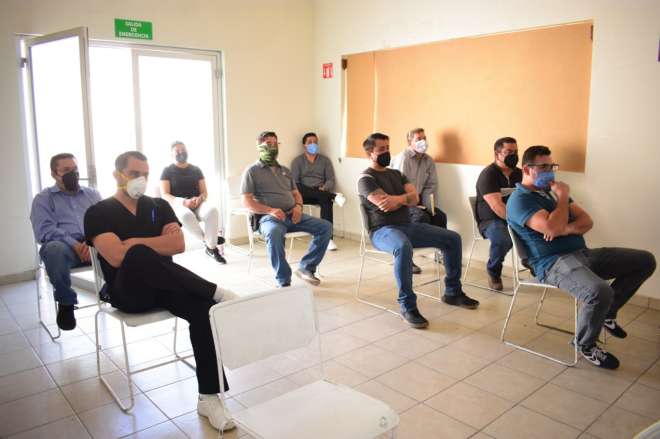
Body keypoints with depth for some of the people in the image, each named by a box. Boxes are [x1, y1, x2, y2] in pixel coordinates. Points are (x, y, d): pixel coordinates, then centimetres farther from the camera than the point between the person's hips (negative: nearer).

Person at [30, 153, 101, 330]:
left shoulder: (92, 194, 21)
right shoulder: (43, 198, 12)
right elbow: (44, 231, -4)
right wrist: (74, 244, -20)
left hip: (93, 243, 3)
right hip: (64, 245, -2)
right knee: (54, 249, -39)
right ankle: (65, 302, -16)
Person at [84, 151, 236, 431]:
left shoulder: (159, 206, 14)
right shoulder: (99, 213, 1)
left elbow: (179, 245, 0)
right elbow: (117, 257, -16)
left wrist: (133, 243, -9)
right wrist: (160, 241, -8)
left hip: (164, 287, 4)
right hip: (128, 293, -3)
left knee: (205, 309, -28)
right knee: (138, 254, -37)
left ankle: (209, 397, -23)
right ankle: (215, 291, -30)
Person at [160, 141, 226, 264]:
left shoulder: (196, 170, 15)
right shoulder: (167, 171, 6)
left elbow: (205, 192, 12)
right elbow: (165, 195, -4)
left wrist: (200, 198, -15)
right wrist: (184, 202, -21)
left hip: (197, 205, 3)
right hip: (177, 205, -2)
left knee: (212, 210, -33)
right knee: (186, 215, -41)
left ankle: (211, 247, -26)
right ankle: (207, 239, -20)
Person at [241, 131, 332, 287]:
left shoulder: (285, 171, 24)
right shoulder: (252, 171, 5)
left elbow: (296, 193, 26)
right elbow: (247, 202, -4)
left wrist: (298, 206, 0)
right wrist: (270, 210, -19)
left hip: (291, 215, 6)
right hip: (268, 217, -6)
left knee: (326, 226, -13)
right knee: (274, 233, -41)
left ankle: (306, 267, -5)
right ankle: (283, 281, -28)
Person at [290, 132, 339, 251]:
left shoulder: (325, 160, 16)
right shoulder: (297, 161, 10)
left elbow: (331, 180, 8)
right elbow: (294, 183, -1)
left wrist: (324, 189, -15)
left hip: (321, 192, 1)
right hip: (304, 193, 0)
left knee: (327, 201, -33)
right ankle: (333, 196, -33)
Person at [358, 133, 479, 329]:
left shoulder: (396, 174, 19)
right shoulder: (366, 178, -5)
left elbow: (415, 198, 3)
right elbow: (386, 205, -19)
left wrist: (398, 198, -16)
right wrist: (405, 198, -3)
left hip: (408, 225, 8)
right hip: (383, 230, -8)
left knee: (453, 238, 0)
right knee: (404, 247, -42)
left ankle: (453, 292, 13)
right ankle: (408, 305, -28)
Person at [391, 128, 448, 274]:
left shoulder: (428, 160, 10)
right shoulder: (403, 158, -12)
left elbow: (431, 185, 8)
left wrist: (431, 207, -5)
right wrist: (413, 205, -19)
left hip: (419, 201, 7)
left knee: (440, 216, -12)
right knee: (422, 217, -29)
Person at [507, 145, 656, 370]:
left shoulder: (552, 191, 19)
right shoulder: (519, 200, -8)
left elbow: (587, 222, 10)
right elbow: (553, 228, -23)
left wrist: (566, 229, -12)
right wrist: (563, 196, -8)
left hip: (582, 253, 9)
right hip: (553, 263, -9)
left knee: (645, 260, 4)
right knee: (599, 291, -35)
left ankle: (607, 313, 16)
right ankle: (585, 345, -5)